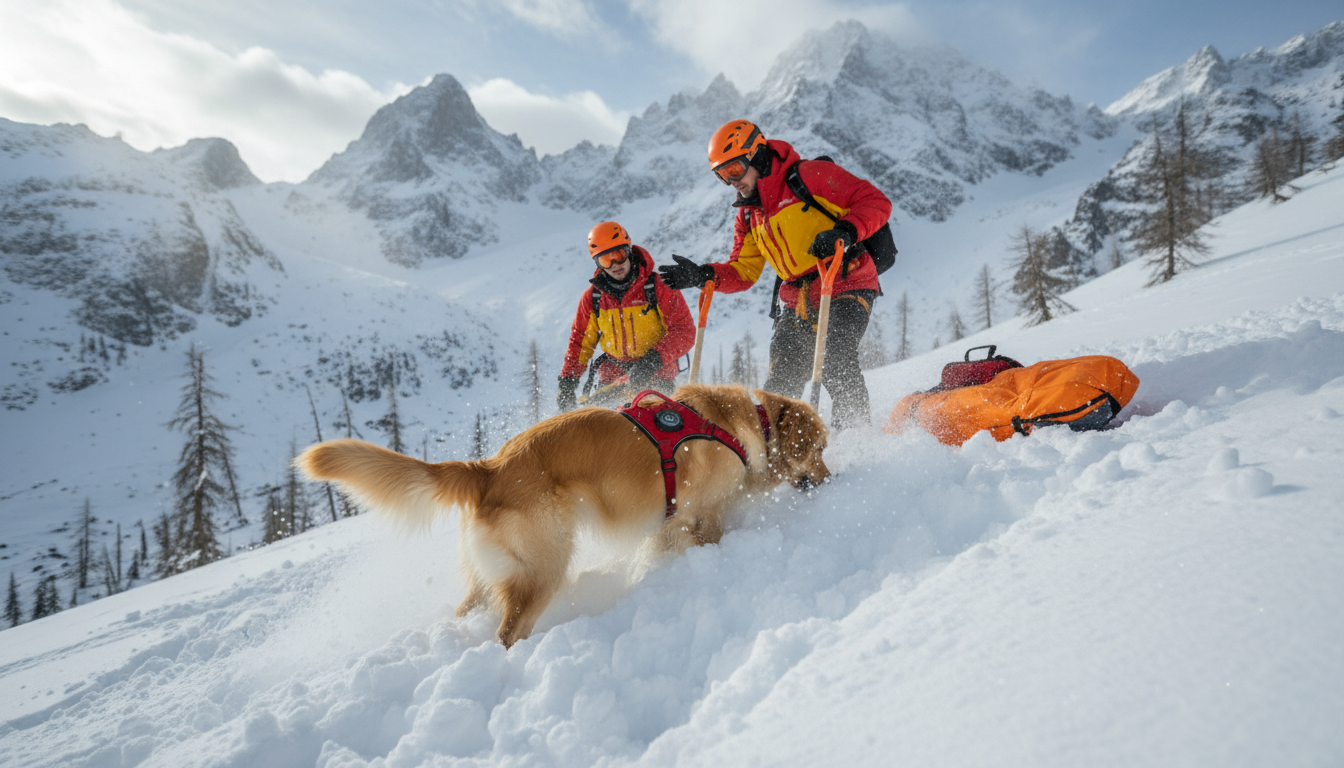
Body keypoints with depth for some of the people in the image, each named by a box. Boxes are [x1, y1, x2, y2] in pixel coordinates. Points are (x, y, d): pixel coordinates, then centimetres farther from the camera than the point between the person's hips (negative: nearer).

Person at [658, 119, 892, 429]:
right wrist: (703, 275, -4)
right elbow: (743, 271, 14)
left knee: (836, 362, -25)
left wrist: (845, 232, -29)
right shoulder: (747, 216, 14)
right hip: (799, 301, 6)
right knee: (781, 381, 0)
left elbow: (876, 201, -11)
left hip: (847, 287, -6)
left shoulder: (811, 176, -8)